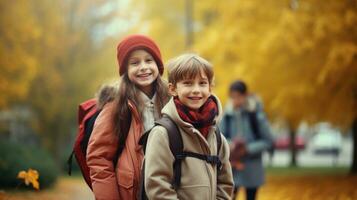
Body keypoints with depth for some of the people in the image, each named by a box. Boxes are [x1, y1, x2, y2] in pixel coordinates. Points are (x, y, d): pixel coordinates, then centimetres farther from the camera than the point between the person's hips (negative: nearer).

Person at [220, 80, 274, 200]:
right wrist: (229, 145, -17)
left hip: (252, 172, -2)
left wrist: (247, 149, -19)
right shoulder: (228, 115, -3)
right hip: (232, 169, 2)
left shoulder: (256, 115, -11)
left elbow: (268, 142, -9)